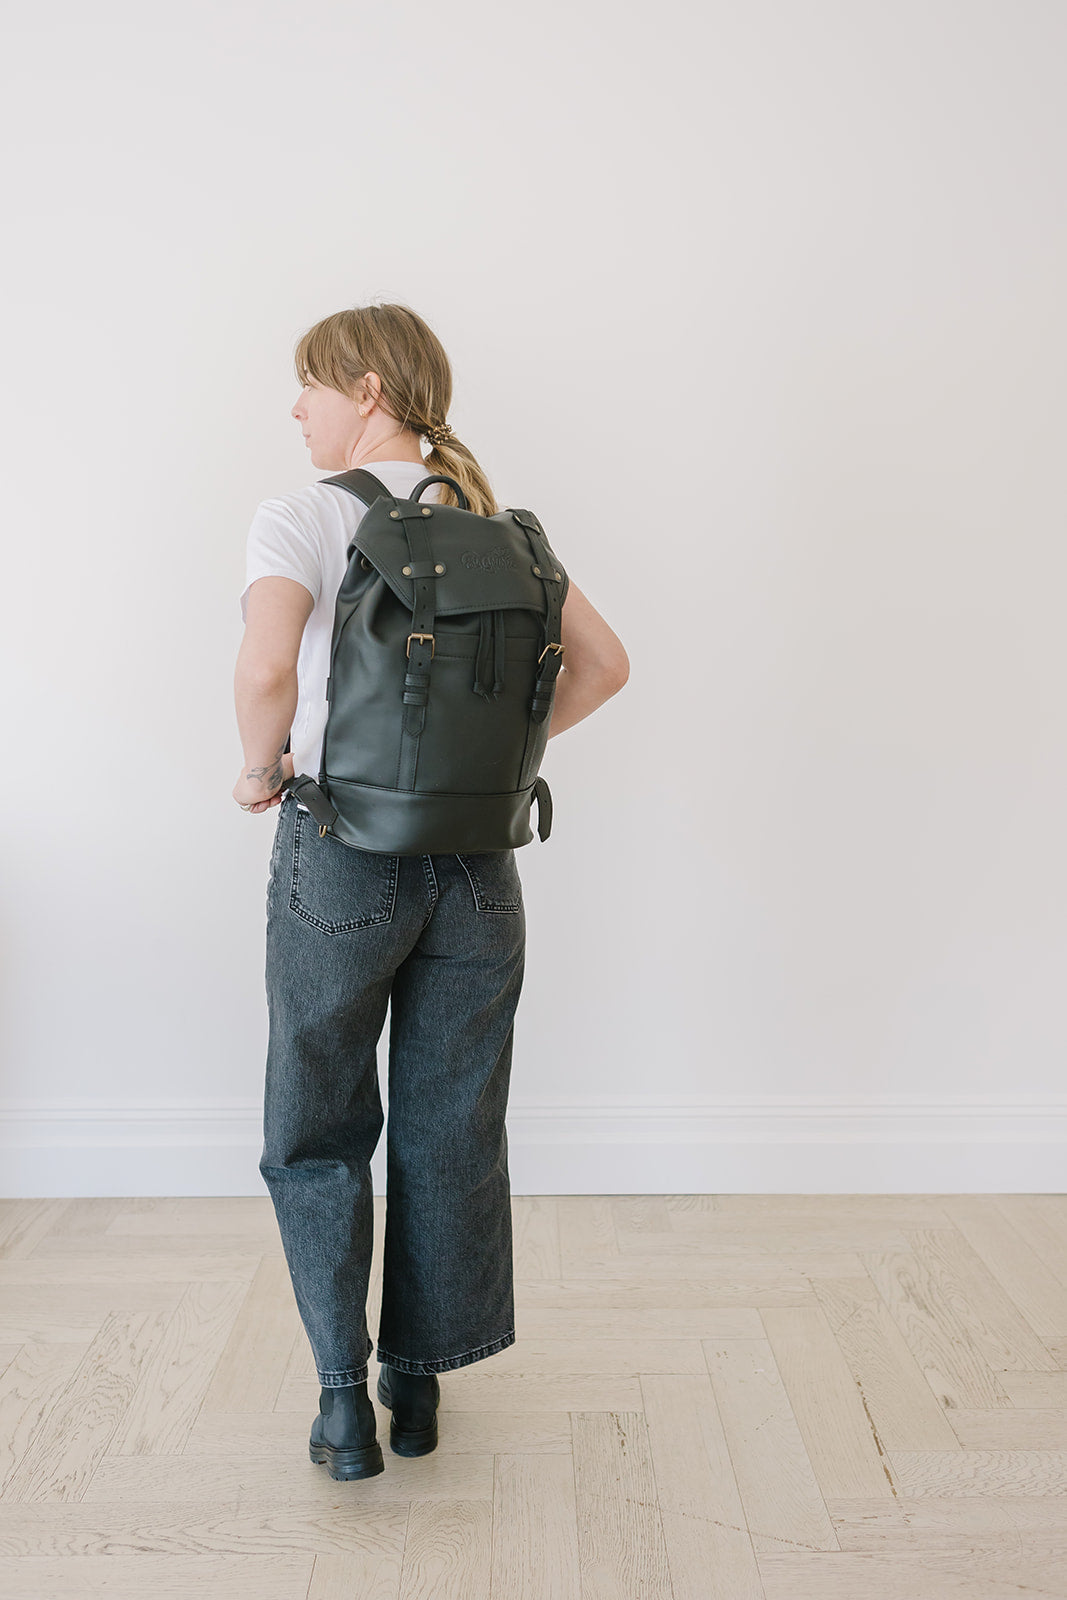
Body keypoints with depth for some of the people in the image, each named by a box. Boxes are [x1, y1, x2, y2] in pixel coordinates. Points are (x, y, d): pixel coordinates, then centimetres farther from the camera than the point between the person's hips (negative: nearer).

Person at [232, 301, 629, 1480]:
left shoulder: (299, 521, -9)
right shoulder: (502, 529, 7)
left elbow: (265, 666, -27)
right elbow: (604, 664, 6)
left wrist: (261, 768, -8)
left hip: (340, 856, -4)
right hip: (478, 861, 4)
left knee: (316, 1132, 14)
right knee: (452, 1131, 15)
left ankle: (343, 1401, 14)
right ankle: (419, 1382, 29)